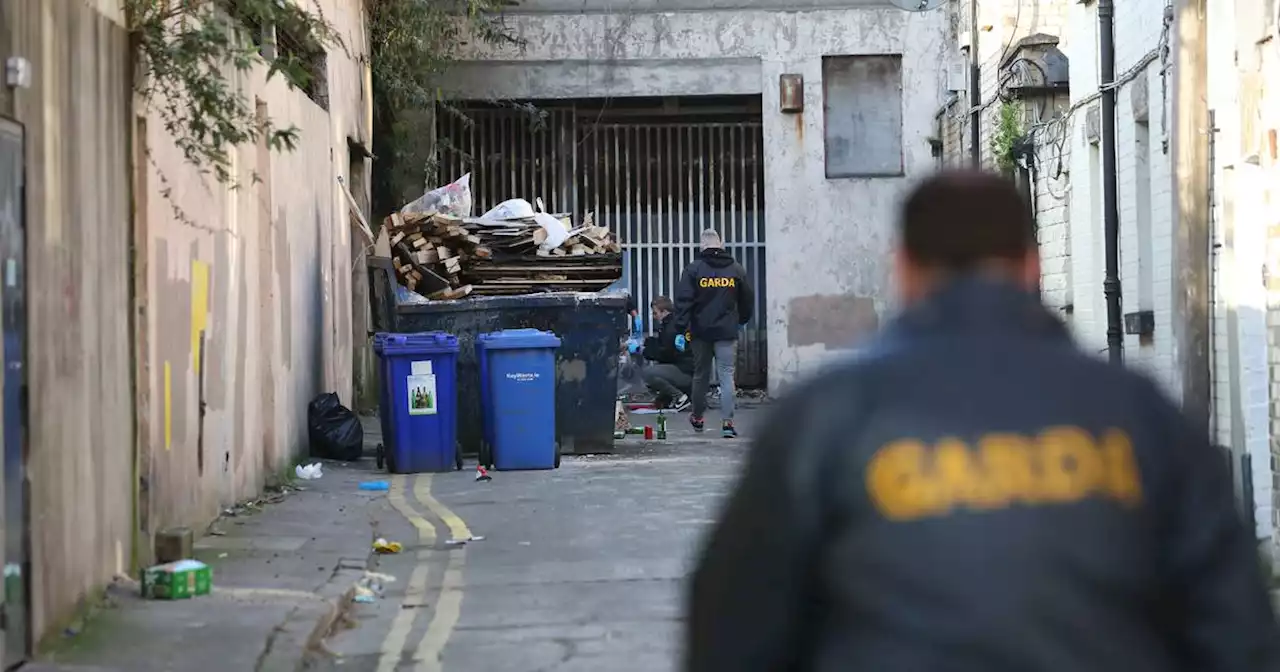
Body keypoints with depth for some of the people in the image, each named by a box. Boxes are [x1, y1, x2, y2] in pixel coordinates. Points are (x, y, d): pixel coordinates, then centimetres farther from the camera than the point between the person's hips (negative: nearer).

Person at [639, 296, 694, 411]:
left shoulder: (672, 328, -18)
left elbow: (665, 354, -17)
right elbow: (661, 343, 22)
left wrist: (644, 351, -6)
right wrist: (643, 342, 12)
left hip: (687, 373, -11)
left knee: (646, 372, -21)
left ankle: (679, 397, -14)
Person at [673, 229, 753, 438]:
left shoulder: (693, 269, -4)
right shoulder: (736, 269, 3)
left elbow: (683, 301, -9)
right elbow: (748, 298, 13)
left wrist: (681, 331, -7)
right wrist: (742, 321, 31)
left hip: (700, 332, 0)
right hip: (727, 332, 0)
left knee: (701, 374, 14)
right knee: (726, 375, 0)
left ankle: (697, 418, 30)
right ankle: (727, 421, -10)